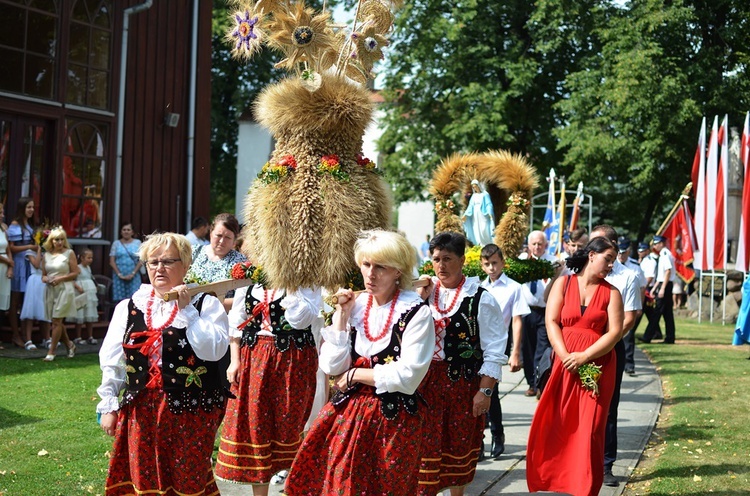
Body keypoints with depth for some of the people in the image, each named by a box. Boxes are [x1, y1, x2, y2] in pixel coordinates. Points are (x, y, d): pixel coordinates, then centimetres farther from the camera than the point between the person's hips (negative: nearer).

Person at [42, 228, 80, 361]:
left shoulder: (69, 253, -1)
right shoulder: (46, 255, 10)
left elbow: (75, 273, -4)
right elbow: (43, 275, 14)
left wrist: (60, 278, -14)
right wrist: (47, 279, -8)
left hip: (65, 289, -5)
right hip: (51, 290, 5)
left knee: (56, 320, -8)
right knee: (57, 321, 10)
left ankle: (51, 351, -3)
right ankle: (69, 344, 29)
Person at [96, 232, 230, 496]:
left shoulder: (206, 304, -1)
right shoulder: (128, 307, 9)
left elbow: (214, 351, -17)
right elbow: (112, 362, 10)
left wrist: (187, 311, -15)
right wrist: (108, 406, 6)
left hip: (191, 411, -3)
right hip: (141, 410, 3)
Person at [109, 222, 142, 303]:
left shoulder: (137, 243, 6)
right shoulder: (116, 243, 8)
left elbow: (141, 260, 0)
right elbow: (112, 261, 3)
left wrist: (133, 274, -10)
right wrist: (119, 274, -9)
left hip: (133, 277, -1)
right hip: (119, 277, 1)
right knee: (119, 300, 0)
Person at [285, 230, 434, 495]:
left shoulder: (416, 312, -13)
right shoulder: (355, 305, 3)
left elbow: (408, 376, -19)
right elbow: (332, 367, -1)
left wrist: (354, 375, -10)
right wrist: (342, 316, -7)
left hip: (394, 417, -4)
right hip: (349, 412, 5)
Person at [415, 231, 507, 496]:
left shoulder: (480, 298, -7)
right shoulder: (423, 292, 6)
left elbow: (494, 350, -8)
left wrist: (485, 391, -12)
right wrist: (420, 299, -10)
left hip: (463, 384, -2)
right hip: (425, 381, 2)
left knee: (459, 445, 14)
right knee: (425, 445, 3)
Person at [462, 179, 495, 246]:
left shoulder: (485, 194, -1)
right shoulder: (474, 196, 15)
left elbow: (489, 205, -9)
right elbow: (470, 206, 12)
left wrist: (490, 213, -25)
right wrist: (465, 215, 2)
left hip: (483, 216, -5)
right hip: (475, 216, 5)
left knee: (484, 231, -11)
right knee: (477, 232, 0)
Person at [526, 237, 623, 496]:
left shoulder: (611, 292, 7)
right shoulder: (563, 283, 8)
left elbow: (615, 332, -3)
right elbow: (552, 321, 0)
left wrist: (584, 356, -14)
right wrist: (565, 357, -12)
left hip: (597, 367, 0)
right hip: (564, 365, 1)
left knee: (589, 429, -3)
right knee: (555, 427, 3)